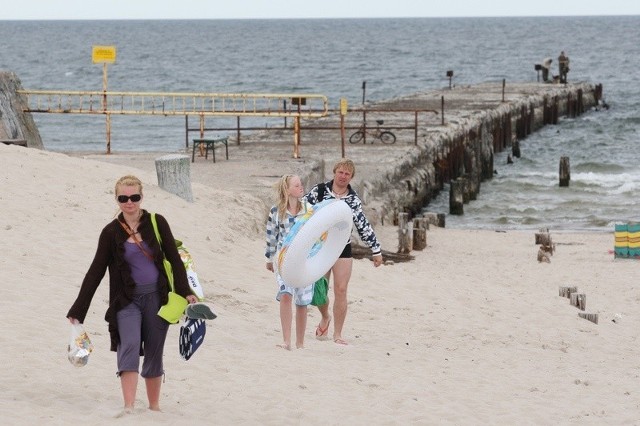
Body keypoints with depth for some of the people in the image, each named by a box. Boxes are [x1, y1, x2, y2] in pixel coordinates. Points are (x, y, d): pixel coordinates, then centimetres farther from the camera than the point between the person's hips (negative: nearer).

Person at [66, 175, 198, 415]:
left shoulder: (156, 223, 0)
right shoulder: (111, 232, -1)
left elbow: (174, 260, 4)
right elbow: (96, 272, 1)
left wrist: (185, 292, -6)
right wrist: (77, 311, -1)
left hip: (156, 297, 1)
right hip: (127, 299, -1)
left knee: (154, 353, 8)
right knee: (129, 345, -20)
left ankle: (154, 407, 23)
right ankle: (128, 408, -29)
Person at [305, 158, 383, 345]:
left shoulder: (353, 200, 3)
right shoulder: (319, 191, -4)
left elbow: (363, 226, 9)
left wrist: (376, 250, 11)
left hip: (342, 249, 1)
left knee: (341, 290, -5)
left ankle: (337, 334, 3)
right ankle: (325, 317, 35)